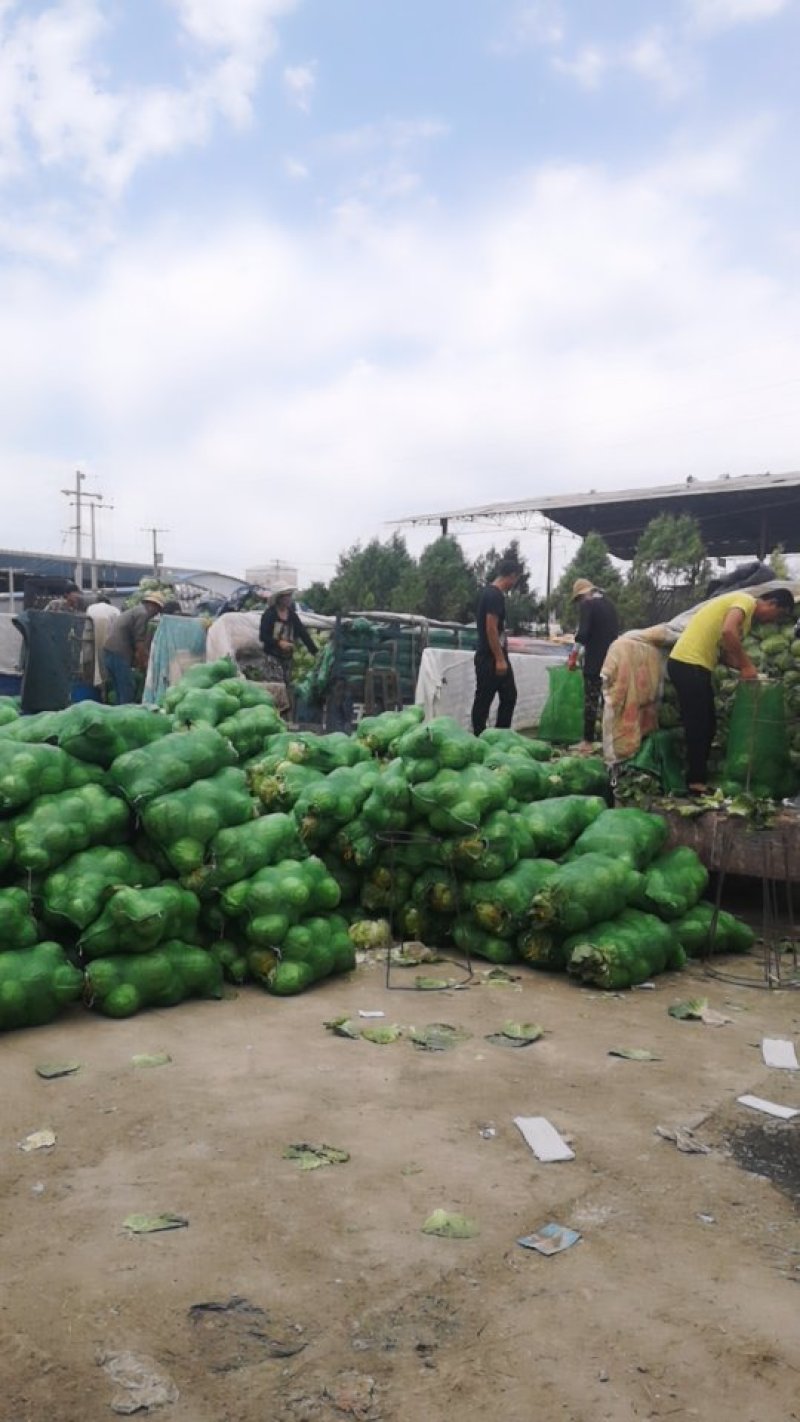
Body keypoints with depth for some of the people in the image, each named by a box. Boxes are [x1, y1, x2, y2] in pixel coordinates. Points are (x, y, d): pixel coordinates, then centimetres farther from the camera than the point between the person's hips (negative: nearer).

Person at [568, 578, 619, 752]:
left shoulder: (587, 604, -9)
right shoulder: (609, 603, 12)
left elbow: (583, 633, -18)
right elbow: (616, 630, 16)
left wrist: (578, 638, -1)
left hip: (594, 660, -7)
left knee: (591, 700, -2)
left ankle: (588, 741, 1)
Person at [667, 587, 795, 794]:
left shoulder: (745, 614, 23)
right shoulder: (746, 601, -7)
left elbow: (723, 652, 20)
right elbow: (728, 632, -25)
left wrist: (745, 668, 5)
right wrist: (747, 665, -16)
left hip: (690, 665, 10)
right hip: (688, 664, -10)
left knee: (705, 725, 13)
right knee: (698, 726, -6)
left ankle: (698, 780, 18)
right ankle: (697, 785, -2)